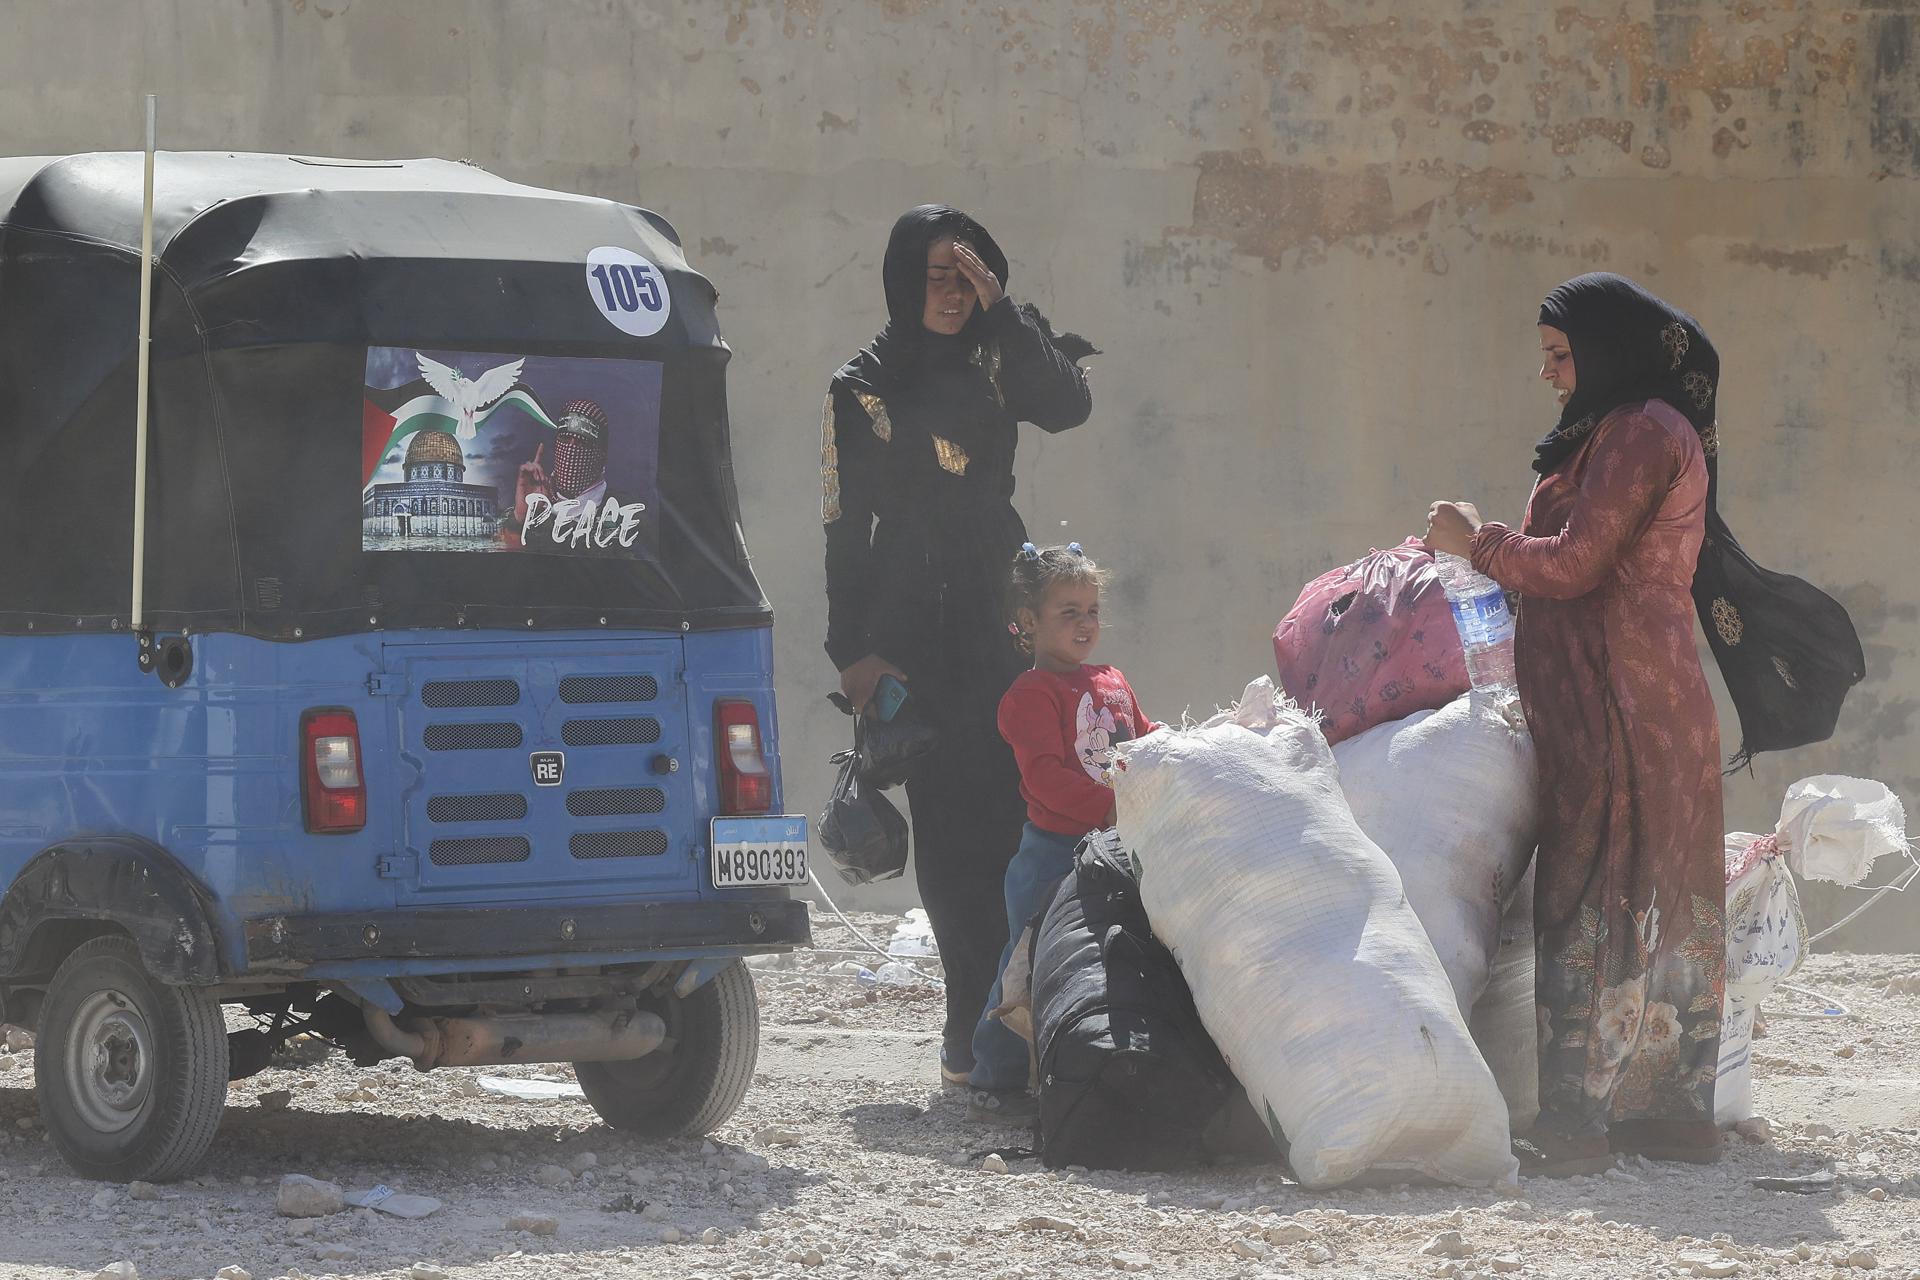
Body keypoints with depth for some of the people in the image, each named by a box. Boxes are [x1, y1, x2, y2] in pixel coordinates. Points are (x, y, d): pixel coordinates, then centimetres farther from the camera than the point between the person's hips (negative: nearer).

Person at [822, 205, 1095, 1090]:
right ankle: (976, 1027, -6)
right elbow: (845, 528, 3)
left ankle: (979, 1025, -8)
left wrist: (1001, 312, -10)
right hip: (915, 634, -2)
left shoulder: (991, 368, 12)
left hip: (998, 619, 2)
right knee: (949, 827, -7)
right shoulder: (862, 390, 6)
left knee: (1011, 813, -9)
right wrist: (855, 651, -4)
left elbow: (1068, 406, -8)